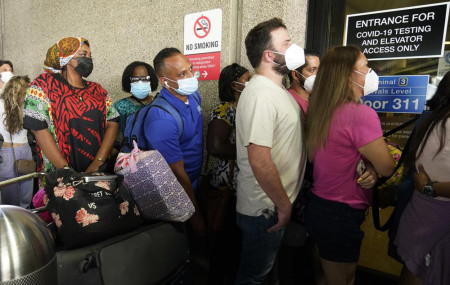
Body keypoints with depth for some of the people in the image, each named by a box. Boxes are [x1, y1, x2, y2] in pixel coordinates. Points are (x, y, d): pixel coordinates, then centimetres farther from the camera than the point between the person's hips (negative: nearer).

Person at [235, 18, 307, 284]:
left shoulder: (278, 89, 8)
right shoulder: (261, 95, -24)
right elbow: (260, 162, -29)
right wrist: (284, 205, -17)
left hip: (275, 203, 9)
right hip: (266, 209, -9)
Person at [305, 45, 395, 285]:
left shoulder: (320, 110, 2)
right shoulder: (362, 114, -23)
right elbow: (387, 167, -14)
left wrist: (368, 168, -7)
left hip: (318, 208, 8)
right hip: (342, 216, -8)